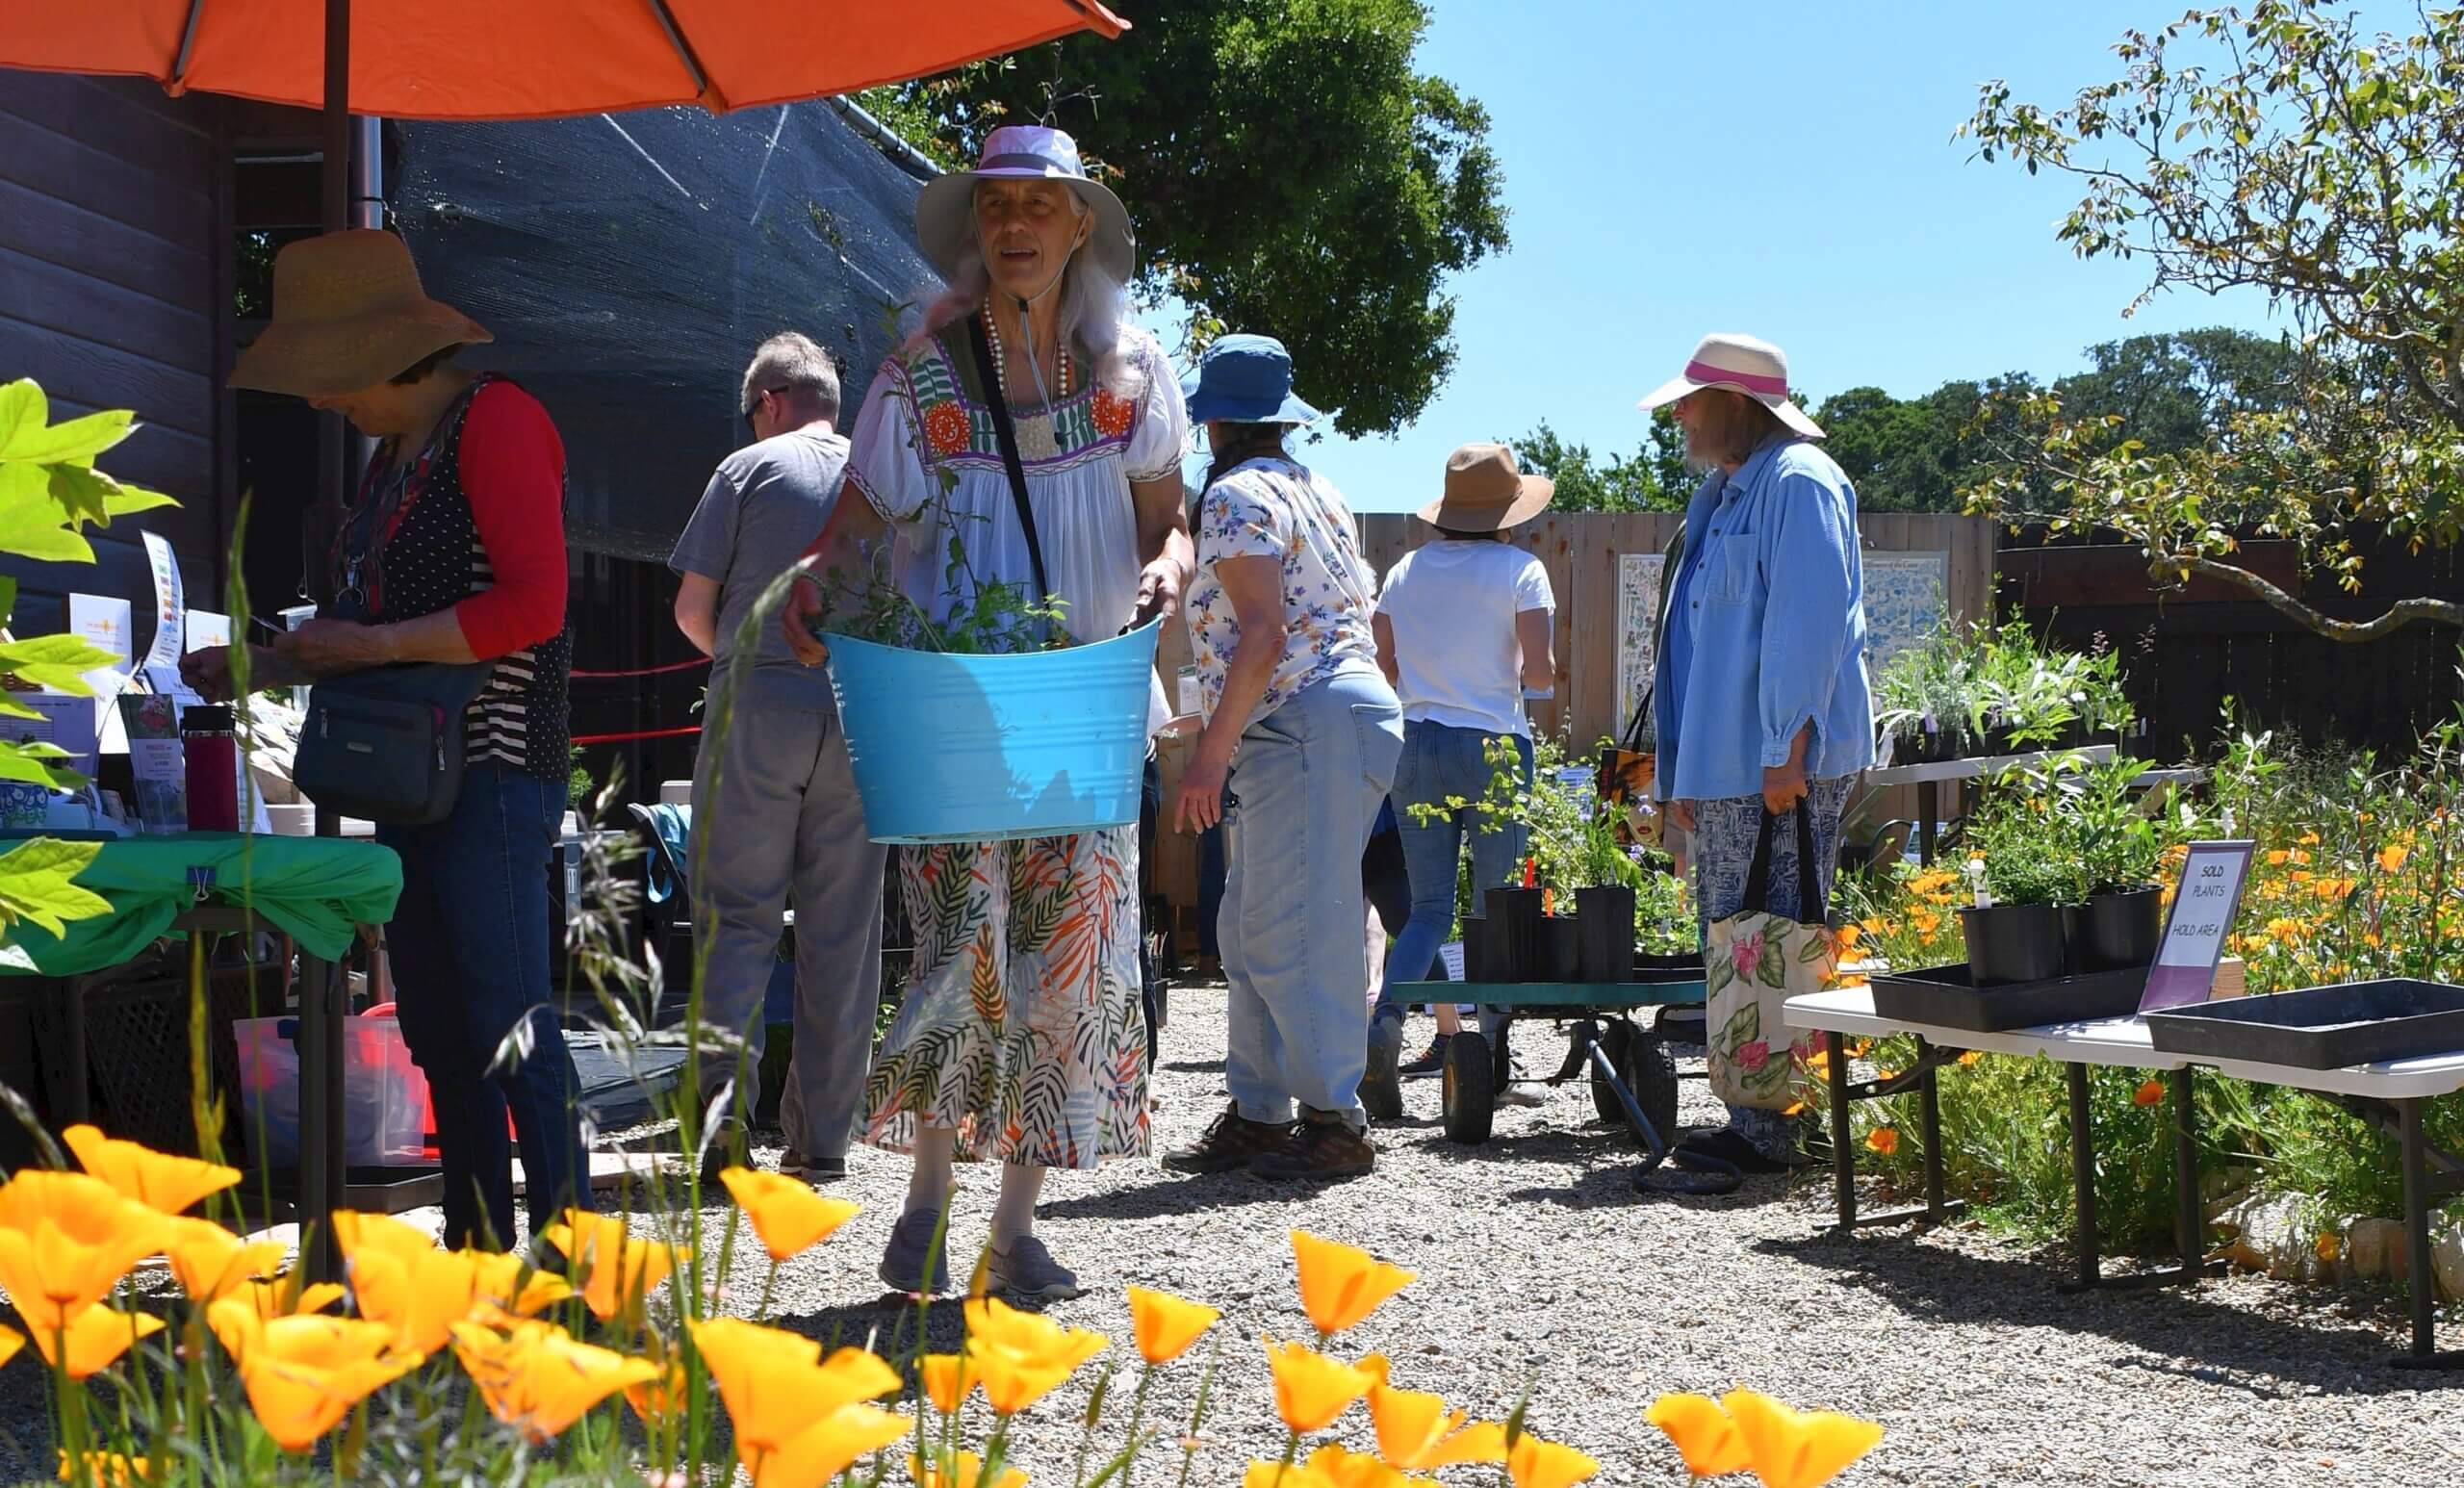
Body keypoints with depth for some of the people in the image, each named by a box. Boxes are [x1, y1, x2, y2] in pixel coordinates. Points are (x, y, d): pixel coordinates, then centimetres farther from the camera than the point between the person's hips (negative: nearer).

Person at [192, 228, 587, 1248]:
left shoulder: (496, 419, -9)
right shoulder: (395, 451, 19)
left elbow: (532, 603, -19)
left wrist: (375, 645, -15)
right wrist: (263, 667, 14)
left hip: (493, 770, -9)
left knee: (509, 1020, -11)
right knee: (438, 1030, 10)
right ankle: (476, 1257, 16)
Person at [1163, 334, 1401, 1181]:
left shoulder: (1238, 496, -7)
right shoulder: (1317, 491, 21)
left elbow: (1262, 634, -18)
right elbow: (1360, 616, 22)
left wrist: (1213, 752, -18)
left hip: (1308, 722, -10)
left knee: (1292, 930, -9)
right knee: (1248, 930, 11)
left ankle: (1335, 1121, -7)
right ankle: (1256, 1114, 13)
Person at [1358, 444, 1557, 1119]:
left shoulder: (1405, 571, 8)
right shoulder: (1520, 570, -6)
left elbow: (1385, 669, 11)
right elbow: (1540, 672, -12)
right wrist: (1506, 669, 9)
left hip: (1416, 745, 4)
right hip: (1494, 746, -4)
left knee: (1428, 907, 7)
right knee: (1497, 910, 5)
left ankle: (1385, 1023, -16)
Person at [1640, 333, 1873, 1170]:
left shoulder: (1798, 483, -10)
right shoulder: (1723, 494, 22)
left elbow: (1808, 622, -19)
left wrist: (1788, 751, -24)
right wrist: (1679, 773, 21)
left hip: (1779, 769, -11)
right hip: (1721, 771, 11)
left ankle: (1772, 1132, -7)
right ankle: (1749, 1124, 17)